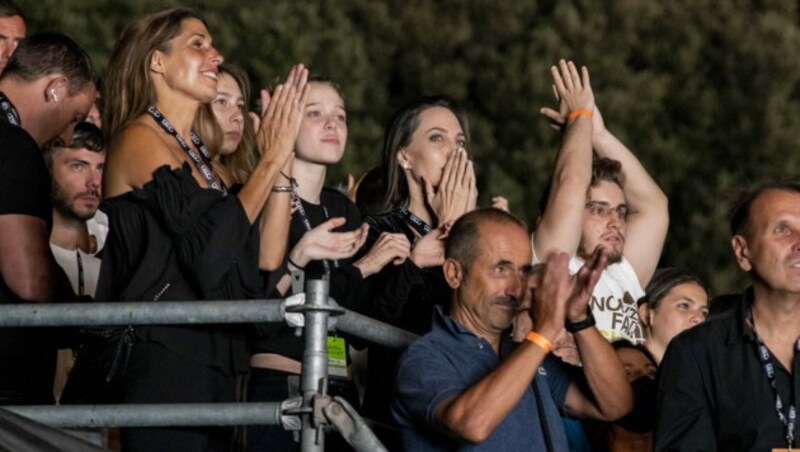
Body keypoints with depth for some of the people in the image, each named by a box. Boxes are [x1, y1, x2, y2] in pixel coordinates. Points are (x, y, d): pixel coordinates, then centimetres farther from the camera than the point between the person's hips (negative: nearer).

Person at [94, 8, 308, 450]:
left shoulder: (195, 153, 19)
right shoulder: (139, 140, -6)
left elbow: (262, 268, 12)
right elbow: (207, 252, -19)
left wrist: (279, 158, 9)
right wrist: (272, 160, -11)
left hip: (213, 362, 9)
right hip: (164, 360, -9)